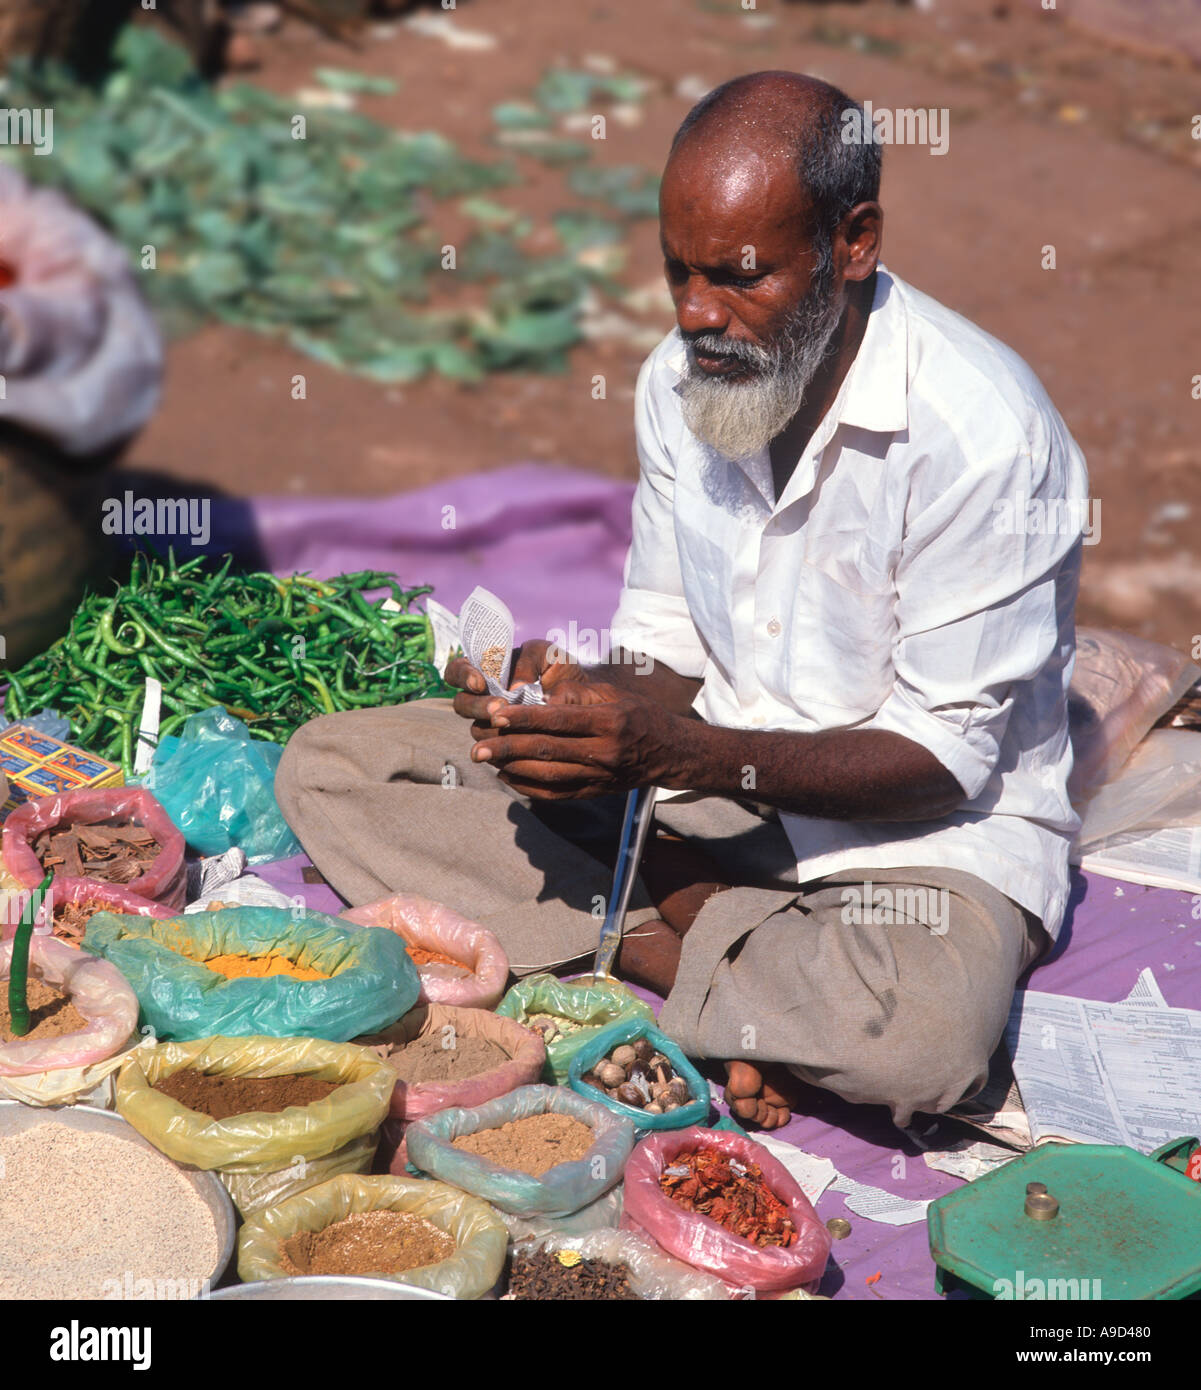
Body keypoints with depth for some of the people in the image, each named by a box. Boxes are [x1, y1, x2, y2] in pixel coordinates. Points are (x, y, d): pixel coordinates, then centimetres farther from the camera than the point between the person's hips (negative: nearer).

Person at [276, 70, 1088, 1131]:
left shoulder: (985, 432, -22)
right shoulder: (680, 381, -2)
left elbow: (942, 753, -19)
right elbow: (667, 649, 7)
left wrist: (686, 753, -31)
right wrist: (578, 695, -17)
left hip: (931, 830, -6)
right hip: (701, 779, 6)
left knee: (924, 1034, -42)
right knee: (328, 766, -8)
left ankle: (657, 928, -13)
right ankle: (694, 934, -17)